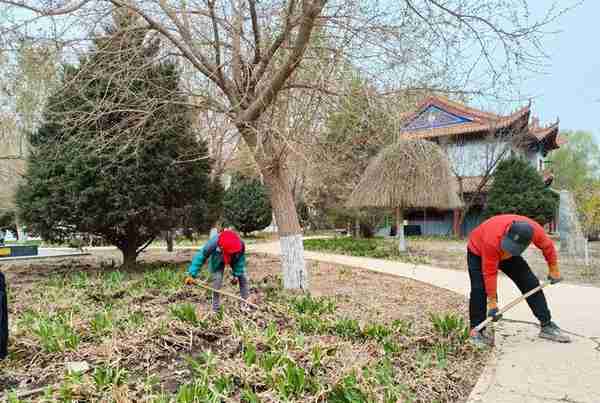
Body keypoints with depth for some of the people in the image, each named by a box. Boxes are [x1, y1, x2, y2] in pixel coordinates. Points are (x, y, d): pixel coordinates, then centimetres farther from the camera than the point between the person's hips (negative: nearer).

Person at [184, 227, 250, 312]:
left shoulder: (240, 244, -39)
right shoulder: (212, 243, -44)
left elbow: (241, 260, -21)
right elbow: (201, 256, -33)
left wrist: (236, 274, -20)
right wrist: (192, 275, -33)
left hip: (235, 260, 2)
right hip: (217, 261, -2)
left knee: (242, 277, -4)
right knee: (217, 281, -13)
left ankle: (245, 303, 11)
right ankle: (215, 308, 3)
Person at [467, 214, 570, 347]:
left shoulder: (534, 230, -32)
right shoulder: (492, 240, -44)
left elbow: (547, 246, -7)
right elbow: (490, 273, -34)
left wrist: (554, 270, 4)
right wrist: (492, 303, -28)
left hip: (508, 255, 5)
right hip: (478, 252, -4)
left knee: (531, 284, -2)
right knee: (479, 289, -19)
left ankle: (547, 326, 10)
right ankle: (476, 332, -7)